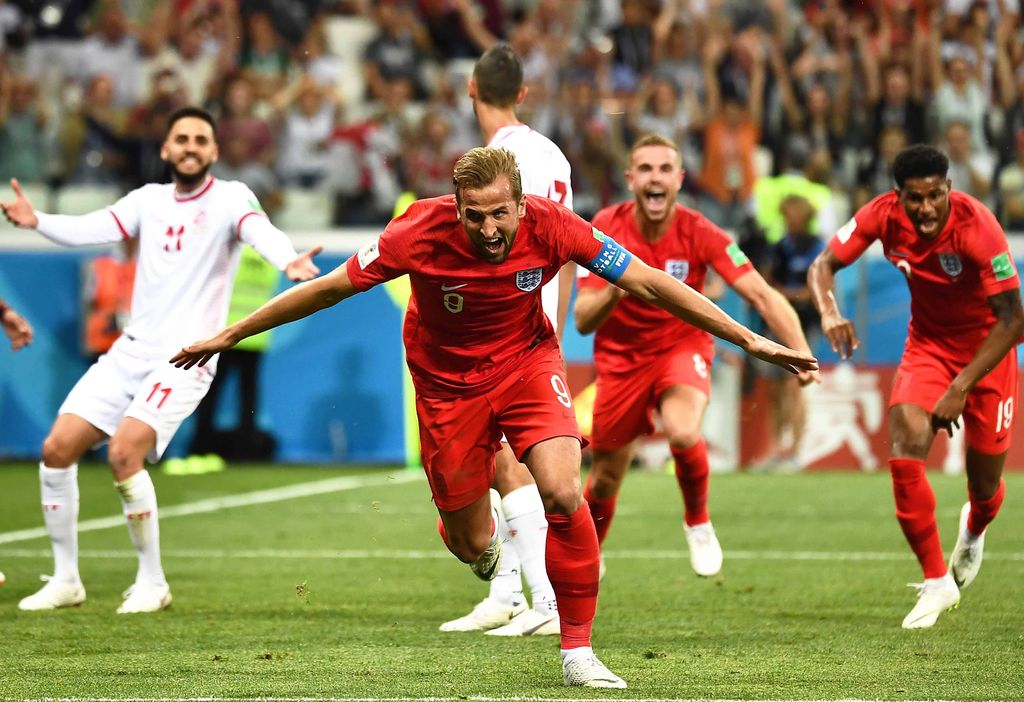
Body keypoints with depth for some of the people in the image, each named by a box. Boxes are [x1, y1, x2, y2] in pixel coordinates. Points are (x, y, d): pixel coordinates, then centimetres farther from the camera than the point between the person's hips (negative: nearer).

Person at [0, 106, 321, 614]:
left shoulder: (229, 197, -4)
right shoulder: (149, 200, 10)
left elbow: (258, 229, -25)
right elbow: (89, 230, -2)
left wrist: (288, 261, -47)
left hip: (185, 358, -6)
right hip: (130, 351, 6)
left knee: (124, 452, -24)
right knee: (57, 448, -3)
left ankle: (152, 582, -9)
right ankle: (65, 580, 11)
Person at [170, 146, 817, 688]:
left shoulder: (549, 226, -24)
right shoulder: (422, 233, -27)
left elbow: (649, 283, -16)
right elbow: (329, 287, -14)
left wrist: (750, 340, -15)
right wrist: (229, 336, -8)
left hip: (527, 364, 0)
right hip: (448, 381, 0)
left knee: (564, 494, -23)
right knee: (471, 546, 3)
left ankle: (577, 650, -7)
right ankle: (484, 528, 45)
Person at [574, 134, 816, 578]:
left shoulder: (698, 233, -18)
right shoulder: (605, 229, -16)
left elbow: (761, 295, -21)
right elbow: (583, 320, -15)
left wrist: (800, 351, -35)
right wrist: (614, 291, -37)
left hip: (683, 346, -2)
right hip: (622, 356, 2)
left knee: (683, 432, -33)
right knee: (605, 478, 7)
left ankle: (698, 522, -4)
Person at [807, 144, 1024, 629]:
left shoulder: (976, 226, -31)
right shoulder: (884, 216, -20)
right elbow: (823, 265, -9)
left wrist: (960, 388, -30)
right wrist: (829, 313, -32)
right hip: (928, 342, 3)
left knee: (984, 487, 6)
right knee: (905, 452, -21)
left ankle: (973, 533, 47)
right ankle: (937, 581, -8)